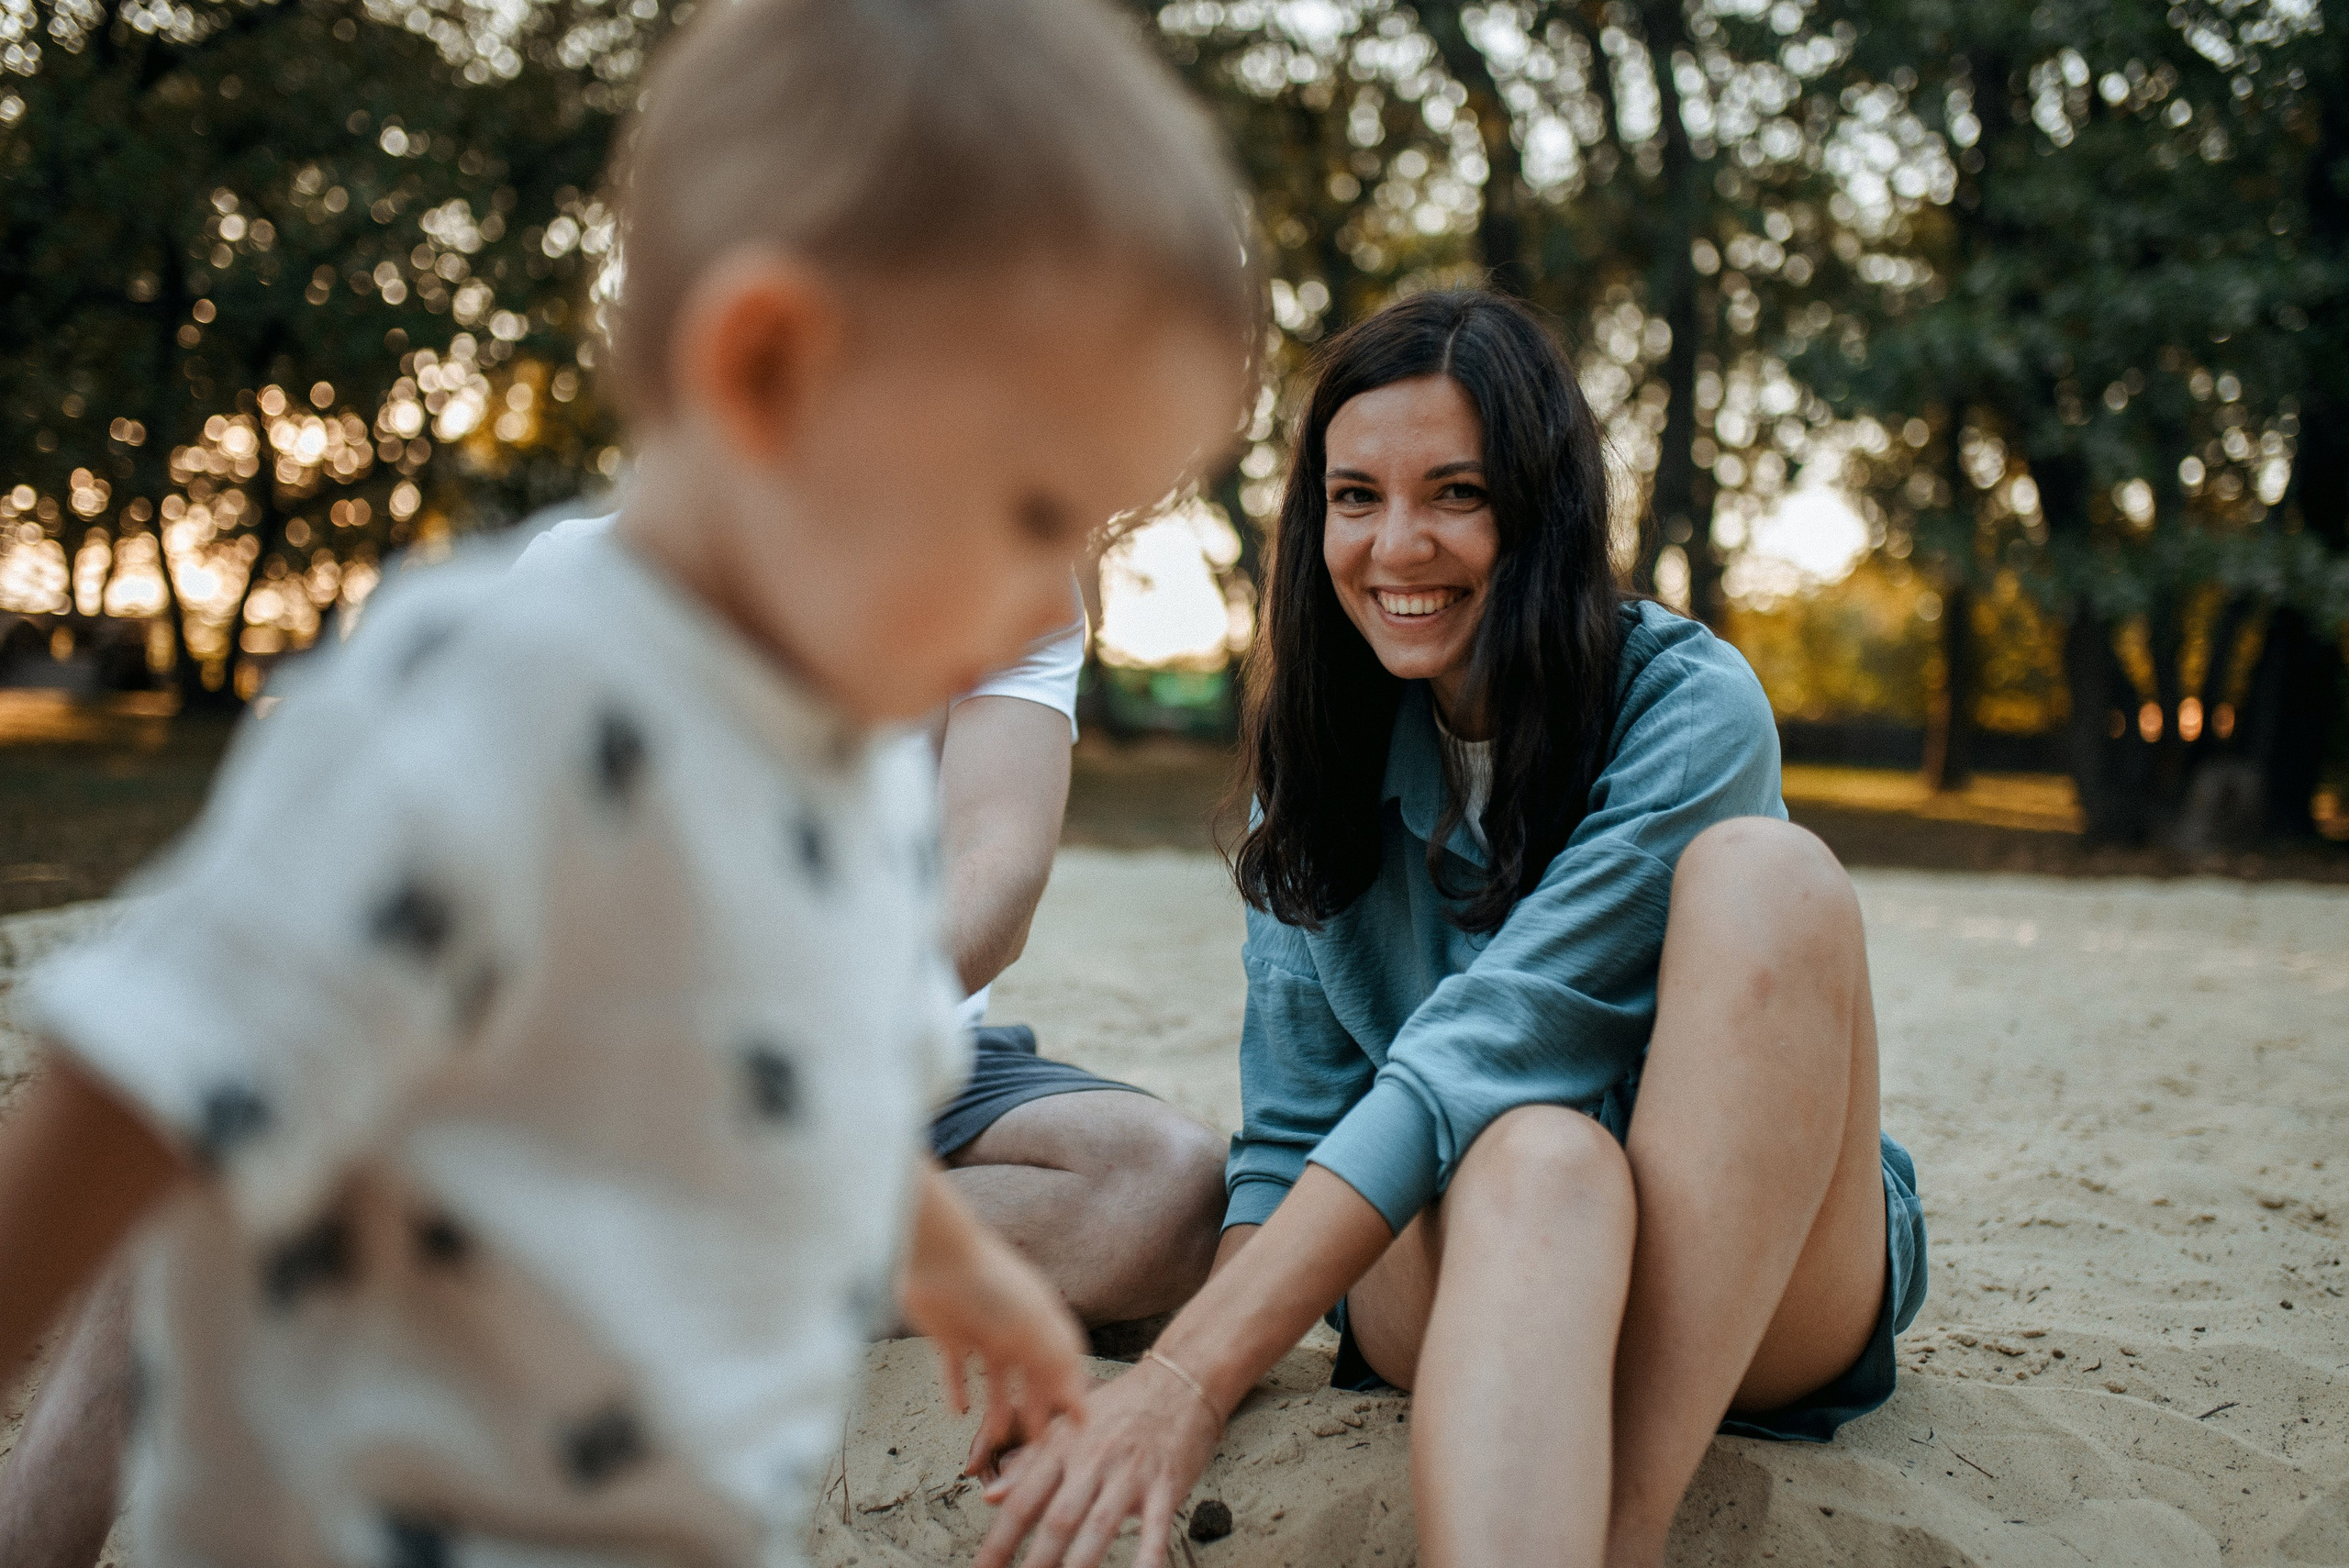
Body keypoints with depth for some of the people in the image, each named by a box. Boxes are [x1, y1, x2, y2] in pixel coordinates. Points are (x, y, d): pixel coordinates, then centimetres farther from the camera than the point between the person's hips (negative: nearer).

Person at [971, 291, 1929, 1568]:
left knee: (1763, 872, -30)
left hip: (1758, 1279, -1)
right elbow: (1291, 1123, -1)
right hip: (1448, 1250, 2)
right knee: (1539, 1154, -35)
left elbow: (1486, 1051, -25)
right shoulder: (1325, 744, 3)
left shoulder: (1690, 708, -13)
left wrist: (1195, 1371, -32)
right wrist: (1176, 1382, -18)